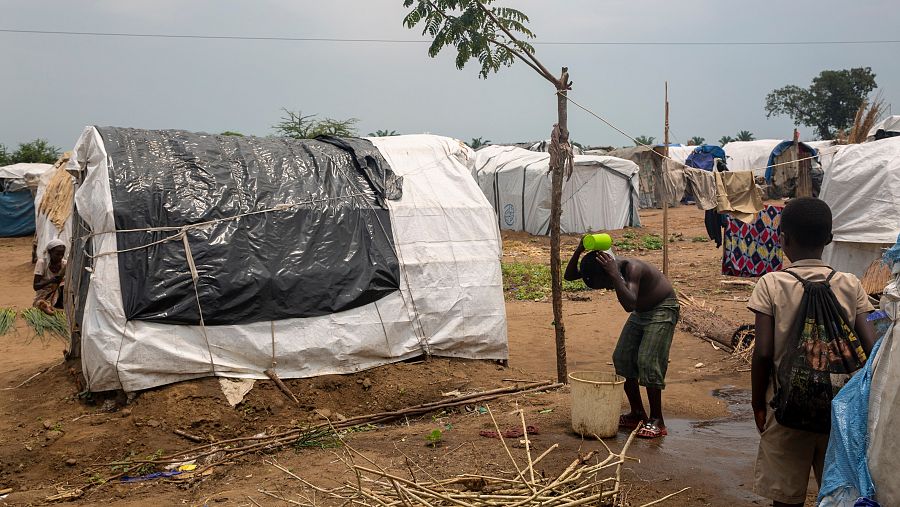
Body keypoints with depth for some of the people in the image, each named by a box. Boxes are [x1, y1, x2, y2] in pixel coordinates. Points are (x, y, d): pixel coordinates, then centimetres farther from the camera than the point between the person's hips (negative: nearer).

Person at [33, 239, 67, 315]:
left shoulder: (64, 264, -6)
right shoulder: (42, 262, -14)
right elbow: (36, 286, -18)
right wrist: (50, 281, -34)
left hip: (57, 297, 5)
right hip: (42, 297, -5)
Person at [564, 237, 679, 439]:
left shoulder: (632, 268, -34)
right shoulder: (603, 269, -12)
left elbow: (629, 305, -47)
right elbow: (569, 276, -10)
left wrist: (615, 275, -48)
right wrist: (578, 252, -26)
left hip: (662, 310, -8)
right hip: (640, 313, 8)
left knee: (648, 361, -16)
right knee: (622, 359, 2)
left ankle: (657, 420, -5)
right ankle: (637, 413, 13)